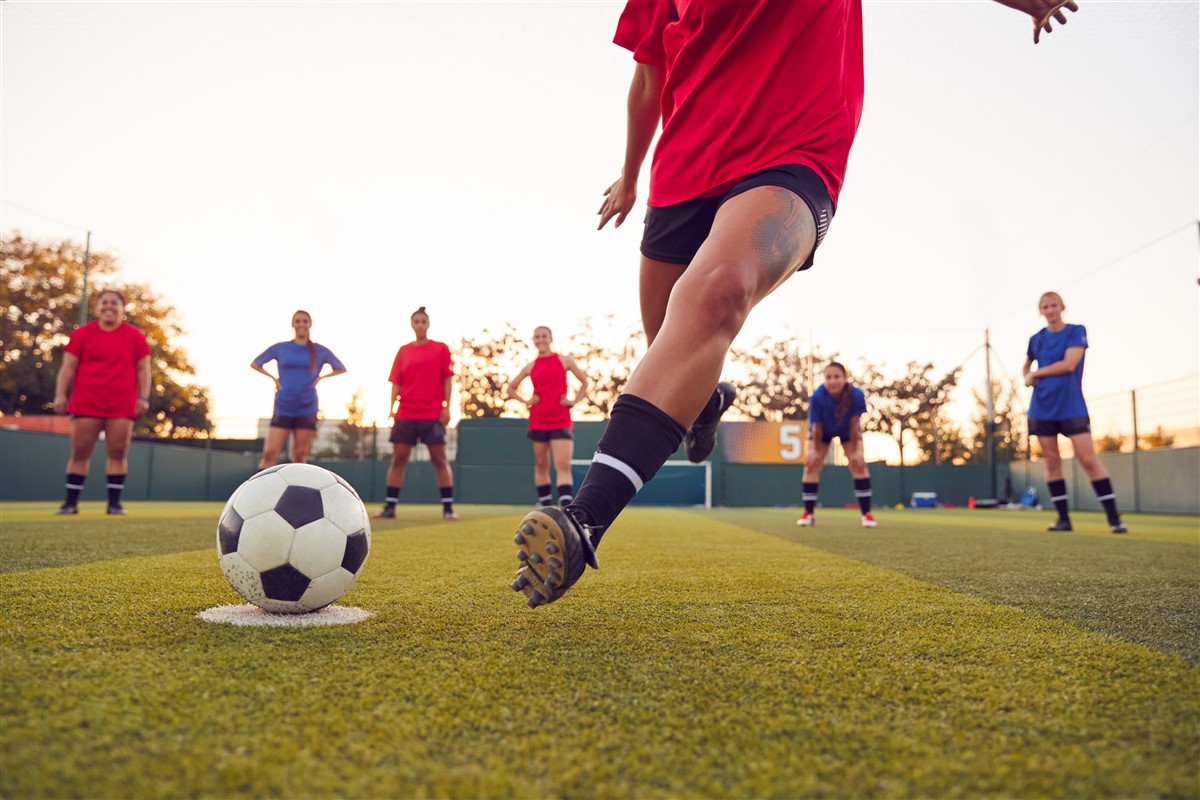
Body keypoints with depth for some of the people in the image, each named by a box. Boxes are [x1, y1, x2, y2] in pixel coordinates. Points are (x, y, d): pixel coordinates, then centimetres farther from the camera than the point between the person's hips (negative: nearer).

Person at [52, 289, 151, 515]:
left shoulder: (135, 336, 7)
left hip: (122, 405, 0)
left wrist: (143, 398, -1)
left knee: (118, 453, -1)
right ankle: (71, 502, 11)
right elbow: (68, 367, 4)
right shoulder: (82, 333, 5)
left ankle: (114, 502, 6)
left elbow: (143, 369, 7)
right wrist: (60, 394, -5)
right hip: (86, 403, 0)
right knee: (79, 452, 3)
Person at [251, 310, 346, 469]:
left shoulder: (320, 351, 4)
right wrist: (273, 378, 4)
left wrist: (320, 377, 3)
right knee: (270, 453, -9)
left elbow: (341, 369, 15)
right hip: (282, 408, 0)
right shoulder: (279, 348, 5)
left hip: (307, 409, 0)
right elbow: (254, 364, 17)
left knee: (300, 456, 3)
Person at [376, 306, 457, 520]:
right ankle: (389, 507, 9)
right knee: (398, 458, 3)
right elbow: (396, 383, 9)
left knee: (439, 459, -2)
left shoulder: (441, 349, 4)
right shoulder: (403, 351, 11)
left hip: (433, 414, -3)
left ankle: (448, 507, 3)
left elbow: (447, 379, 1)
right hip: (405, 414, 3)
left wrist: (447, 407, -6)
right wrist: (392, 407, -2)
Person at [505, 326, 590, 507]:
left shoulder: (564, 360, 2)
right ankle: (545, 507, 21)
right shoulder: (530, 366, 8)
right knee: (541, 465, 10)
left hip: (561, 422, -3)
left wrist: (574, 401, -2)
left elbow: (584, 381, 10)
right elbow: (509, 388, 17)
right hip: (537, 422, 3)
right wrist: (525, 401, 3)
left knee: (563, 466, -14)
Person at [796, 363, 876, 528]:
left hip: (847, 432, 0)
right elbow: (817, 427, -26)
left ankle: (866, 513, -3)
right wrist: (815, 450, -16)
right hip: (823, 431, 0)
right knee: (811, 465, -7)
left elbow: (854, 426, -27)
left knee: (858, 464, -11)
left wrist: (855, 451, -19)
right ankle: (808, 514, 3)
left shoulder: (856, 395, -38)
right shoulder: (817, 397, -39)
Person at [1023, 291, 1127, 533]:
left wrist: (1035, 373, -8)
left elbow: (1069, 364, -16)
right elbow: (1026, 367, 26)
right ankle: (1063, 518, 10)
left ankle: (1113, 517, -3)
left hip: (1071, 407, -4)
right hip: (1042, 408, 4)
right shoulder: (1036, 339, 10)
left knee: (1088, 459, -10)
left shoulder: (1076, 331, -2)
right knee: (1052, 461, 3)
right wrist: (1027, 378, 4)